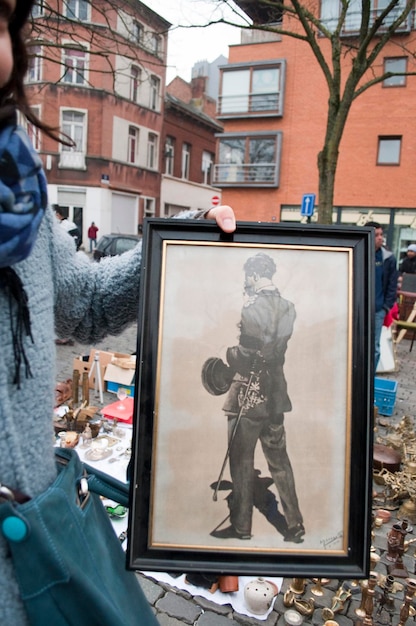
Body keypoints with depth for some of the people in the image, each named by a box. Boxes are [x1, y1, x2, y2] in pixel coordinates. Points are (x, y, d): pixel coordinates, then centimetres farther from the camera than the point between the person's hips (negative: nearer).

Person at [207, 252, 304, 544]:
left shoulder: (253, 307, -17)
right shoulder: (287, 307, 4)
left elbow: (245, 355, -18)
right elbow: (284, 348, 8)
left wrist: (229, 353, 0)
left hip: (249, 393, -6)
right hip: (276, 393, 7)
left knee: (242, 461, 7)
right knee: (279, 458, 16)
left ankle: (241, 526, 18)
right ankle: (295, 525, 24)